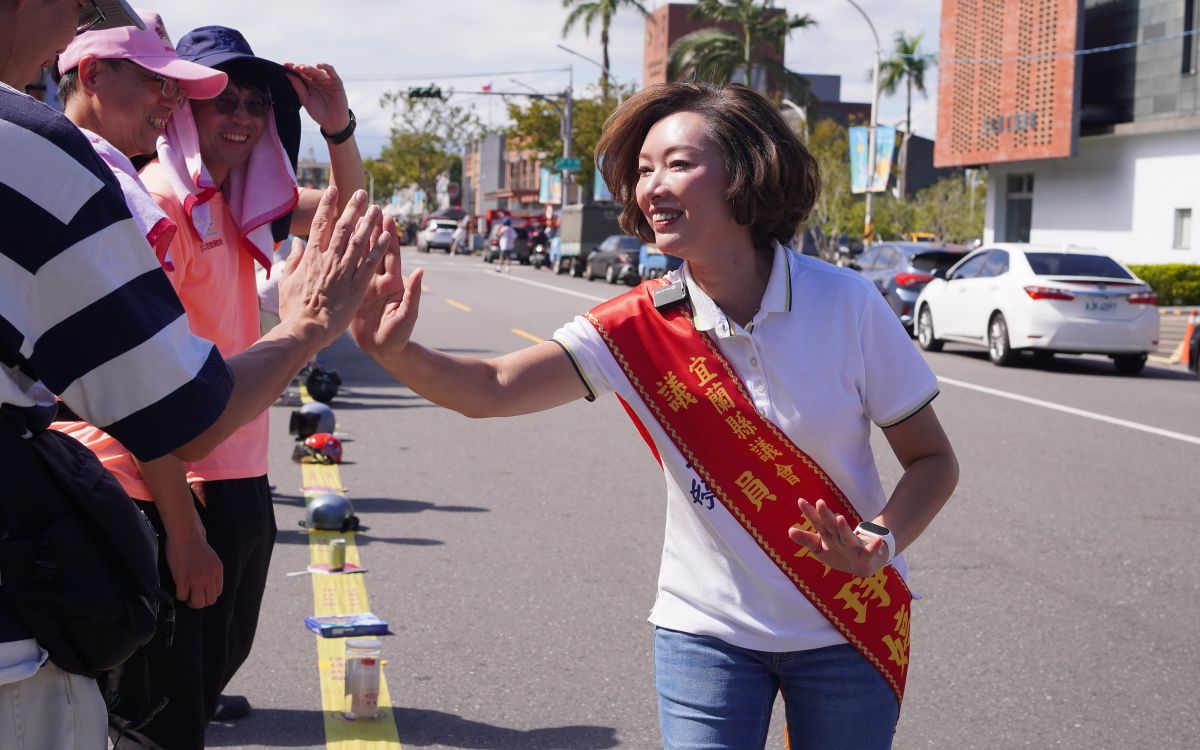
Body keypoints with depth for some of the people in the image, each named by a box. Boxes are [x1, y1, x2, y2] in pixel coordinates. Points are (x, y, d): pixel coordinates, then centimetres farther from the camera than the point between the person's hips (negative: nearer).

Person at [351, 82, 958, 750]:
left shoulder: (846, 305, -16)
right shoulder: (639, 327, -13)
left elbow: (933, 459, -8)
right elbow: (491, 390, -24)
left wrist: (882, 542, -26)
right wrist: (394, 351, -42)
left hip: (851, 630, 0)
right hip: (709, 636, 0)